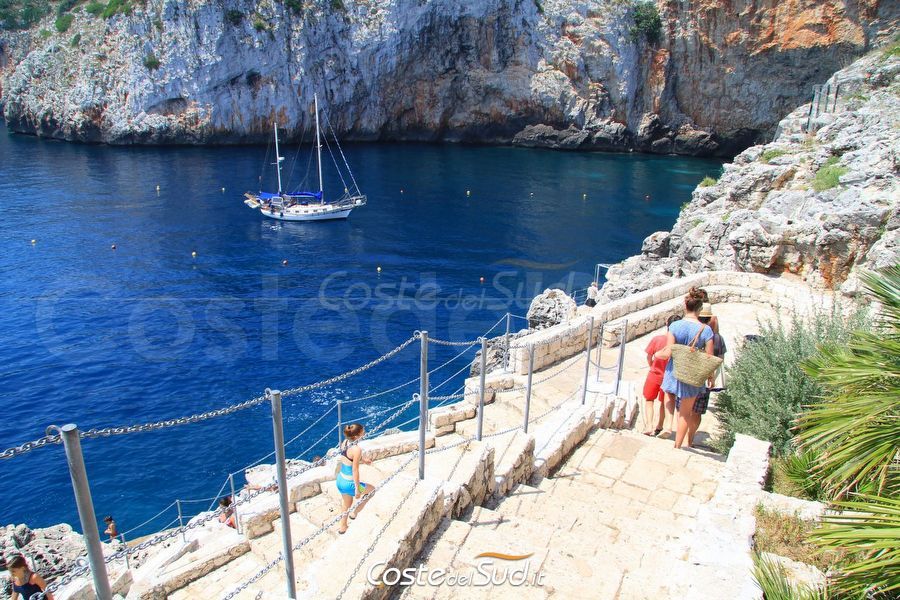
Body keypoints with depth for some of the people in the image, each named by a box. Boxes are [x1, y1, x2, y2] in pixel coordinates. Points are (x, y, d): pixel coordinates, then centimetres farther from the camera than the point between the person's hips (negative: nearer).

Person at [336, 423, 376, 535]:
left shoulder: (345, 442, -4)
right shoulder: (357, 449, -27)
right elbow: (355, 470, -22)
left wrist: (362, 460, 21)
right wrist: (357, 489, -14)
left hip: (339, 480, 8)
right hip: (349, 484, -7)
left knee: (346, 504, 32)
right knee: (372, 489, 21)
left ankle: (343, 527, 50)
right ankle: (354, 513, 28)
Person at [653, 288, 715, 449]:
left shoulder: (675, 326, -14)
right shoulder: (706, 330, -13)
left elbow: (668, 353, -13)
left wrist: (656, 354, 8)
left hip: (673, 373, 0)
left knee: (668, 404, 26)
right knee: (685, 413, 16)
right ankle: (677, 446, 25)